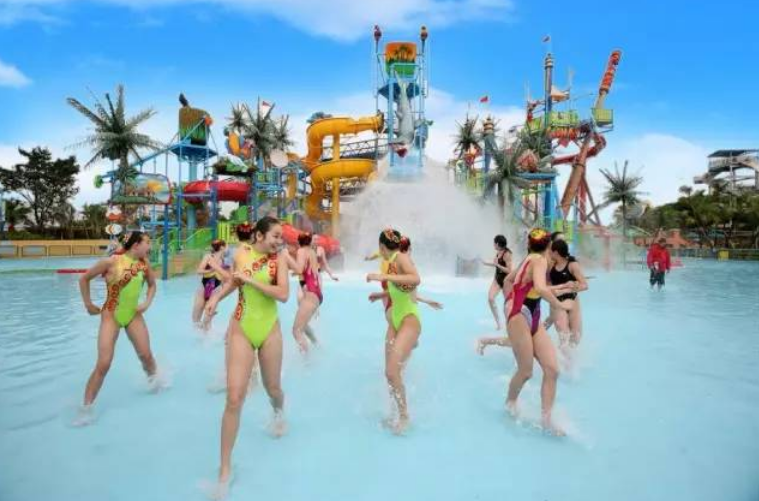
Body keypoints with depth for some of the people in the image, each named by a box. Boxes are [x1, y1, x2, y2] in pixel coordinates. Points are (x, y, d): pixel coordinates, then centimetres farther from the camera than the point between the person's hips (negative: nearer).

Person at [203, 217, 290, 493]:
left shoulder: (280, 258, -9)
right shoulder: (241, 252, -4)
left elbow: (283, 295, -21)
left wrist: (251, 279, -23)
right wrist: (216, 297, -1)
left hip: (269, 330, 0)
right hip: (241, 329, 0)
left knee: (272, 388, 19)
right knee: (234, 398, -7)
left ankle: (278, 412, 58)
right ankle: (225, 469, 7)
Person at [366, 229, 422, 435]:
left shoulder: (402, 257, -14)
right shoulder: (392, 262, 10)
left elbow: (416, 279, -35)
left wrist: (383, 277, -33)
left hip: (410, 321, -9)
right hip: (395, 320, 9)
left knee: (392, 372, -14)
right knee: (391, 372, 8)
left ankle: (404, 416, 4)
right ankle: (398, 413, 22)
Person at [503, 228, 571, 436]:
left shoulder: (529, 259, 15)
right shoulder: (540, 260, -13)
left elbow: (508, 279, 30)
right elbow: (540, 288, -32)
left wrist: (511, 299, 36)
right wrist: (560, 305, -18)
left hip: (533, 318, 9)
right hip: (520, 316, -9)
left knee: (552, 369, -2)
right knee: (526, 372, 1)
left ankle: (546, 419, 3)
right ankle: (510, 402, 29)